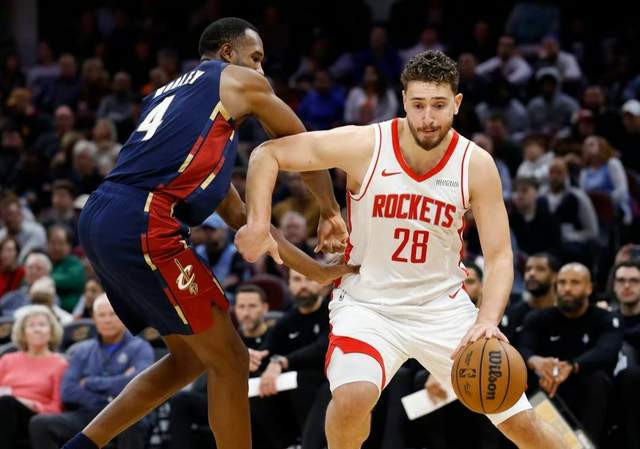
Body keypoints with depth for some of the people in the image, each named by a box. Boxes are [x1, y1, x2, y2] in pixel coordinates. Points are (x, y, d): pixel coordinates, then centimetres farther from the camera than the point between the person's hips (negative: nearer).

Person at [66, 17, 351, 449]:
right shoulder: (239, 81, 9)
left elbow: (239, 216, 33)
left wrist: (314, 269, 32)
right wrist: (331, 212, 37)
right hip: (143, 224, -9)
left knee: (191, 357, 21)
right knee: (229, 361, 2)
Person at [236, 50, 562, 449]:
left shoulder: (476, 165, -11)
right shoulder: (365, 146, -16)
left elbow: (500, 257, -11)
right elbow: (268, 154, -8)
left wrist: (487, 321, -29)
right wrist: (258, 223, -23)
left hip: (443, 306, 2)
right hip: (368, 305, -2)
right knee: (353, 397, -32)